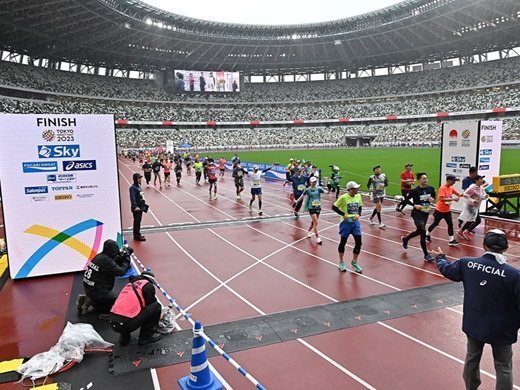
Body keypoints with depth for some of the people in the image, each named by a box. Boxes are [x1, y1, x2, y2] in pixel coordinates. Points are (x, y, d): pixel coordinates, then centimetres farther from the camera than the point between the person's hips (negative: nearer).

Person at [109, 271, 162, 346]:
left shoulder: (130, 284, 22)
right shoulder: (148, 286, 1)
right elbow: (151, 304, 8)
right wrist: (158, 315, 31)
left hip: (113, 323, 8)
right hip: (126, 324, -8)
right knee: (156, 306, 3)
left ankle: (124, 337, 23)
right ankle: (146, 336, 8)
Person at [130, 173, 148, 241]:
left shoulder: (139, 186, 12)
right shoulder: (133, 187, -15)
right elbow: (132, 198, -22)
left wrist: (144, 205, 17)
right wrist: (135, 207, -28)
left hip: (141, 207, 9)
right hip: (136, 208, -9)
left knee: (139, 221, 16)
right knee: (137, 221, -1)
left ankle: (138, 234, 27)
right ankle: (137, 236, 5)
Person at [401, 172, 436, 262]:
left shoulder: (431, 188, -2)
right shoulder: (415, 190, -15)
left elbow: (434, 196, 15)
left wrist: (432, 199, -7)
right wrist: (415, 205, -20)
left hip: (426, 213, 6)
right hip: (417, 213, -6)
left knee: (419, 231, 19)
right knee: (423, 232, -12)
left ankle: (405, 239, 48)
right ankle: (426, 255, -2)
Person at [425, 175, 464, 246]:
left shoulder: (451, 188, 3)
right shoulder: (442, 188, -22)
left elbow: (458, 194, 3)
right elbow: (442, 199, -32)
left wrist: (462, 195, -20)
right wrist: (453, 199, -36)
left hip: (447, 210, 7)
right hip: (440, 210, -7)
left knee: (450, 224, 1)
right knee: (435, 224, 8)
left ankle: (452, 240, 3)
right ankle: (427, 234, 29)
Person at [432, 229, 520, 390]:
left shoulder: (467, 264, -12)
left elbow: (446, 269, 7)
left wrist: (439, 257, 26)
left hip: (474, 324, 4)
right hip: (500, 330, -3)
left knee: (472, 357, 23)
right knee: (503, 367, 14)